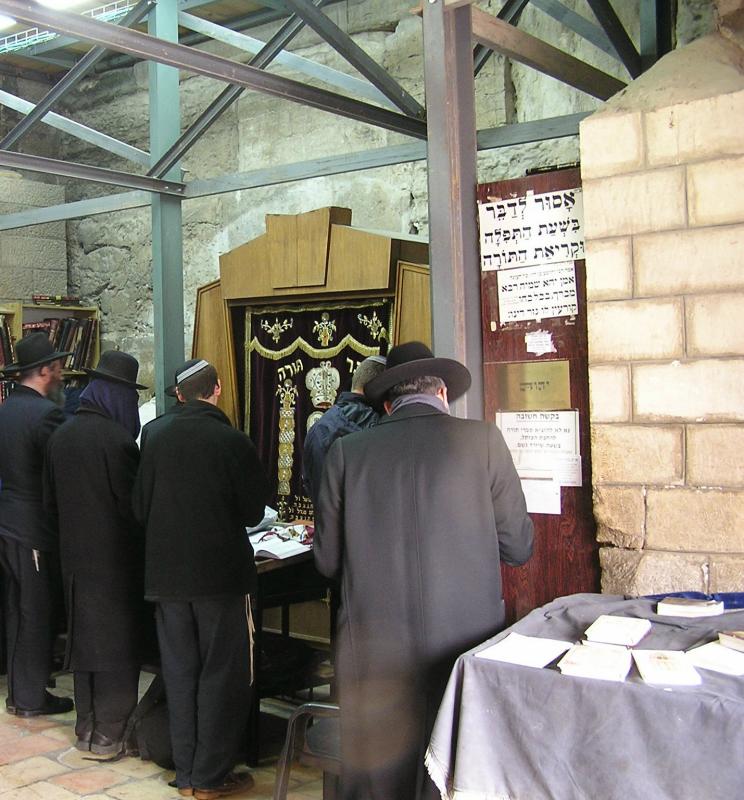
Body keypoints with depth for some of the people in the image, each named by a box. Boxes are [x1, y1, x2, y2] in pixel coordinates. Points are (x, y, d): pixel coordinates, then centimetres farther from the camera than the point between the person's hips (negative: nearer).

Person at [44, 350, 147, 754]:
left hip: (74, 553, 7)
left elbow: (50, 498, 11)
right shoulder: (116, 438, -19)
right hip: (115, 555, -7)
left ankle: (86, 727, 26)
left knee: (83, 636, 16)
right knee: (117, 640, 4)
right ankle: (108, 732, 11)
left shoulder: (61, 435, 4)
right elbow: (133, 504, -17)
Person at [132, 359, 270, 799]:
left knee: (180, 673, 14)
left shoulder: (158, 441, 0)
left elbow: (141, 508, 6)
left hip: (167, 575, 5)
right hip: (221, 574, -4)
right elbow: (253, 512, -7)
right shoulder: (233, 441, -13)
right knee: (222, 675, 7)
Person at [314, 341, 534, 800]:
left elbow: (328, 560, 5)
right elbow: (518, 548, 1)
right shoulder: (483, 440, -3)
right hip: (463, 641, -1)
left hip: (375, 652, 1)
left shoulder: (348, 452, 0)